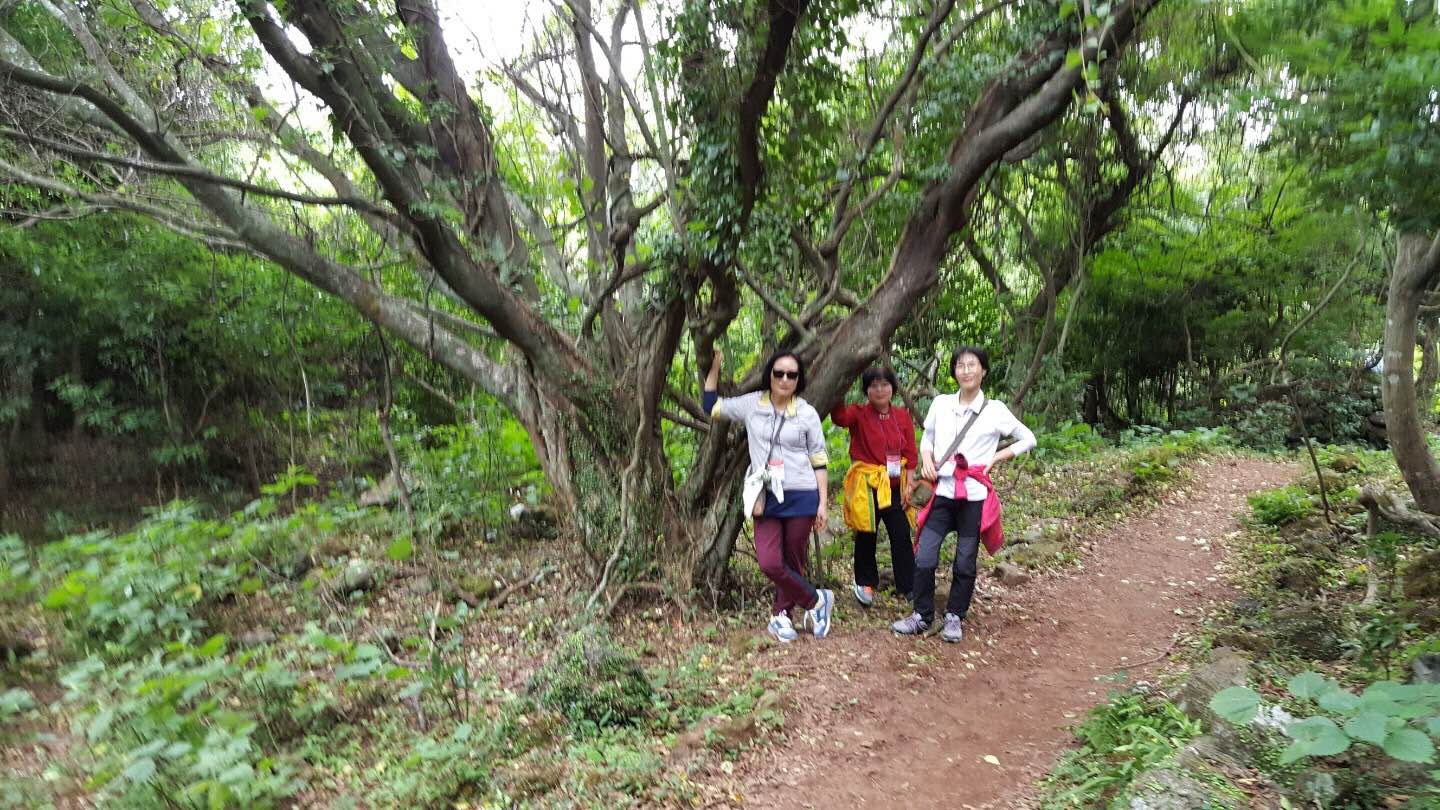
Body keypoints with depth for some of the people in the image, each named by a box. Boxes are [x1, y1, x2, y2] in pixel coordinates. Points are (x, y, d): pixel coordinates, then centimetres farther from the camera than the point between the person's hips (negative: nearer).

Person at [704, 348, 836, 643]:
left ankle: (780, 616, 26)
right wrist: (715, 367, 8)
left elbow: (819, 462, 4)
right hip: (767, 499, 1)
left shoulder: (807, 413, 1)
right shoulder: (752, 404, 5)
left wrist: (823, 503, 0)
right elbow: (711, 406, 13)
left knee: (792, 561, 7)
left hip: (801, 497, -1)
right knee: (770, 563, -9)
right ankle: (817, 600, 13)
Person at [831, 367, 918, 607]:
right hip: (866, 485, -3)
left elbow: (911, 453, 4)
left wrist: (909, 484, -3)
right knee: (866, 537, 9)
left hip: (896, 486, 3)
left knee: (902, 536, 2)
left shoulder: (902, 416, 3)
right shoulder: (859, 414, -7)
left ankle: (908, 586, 13)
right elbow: (840, 417, -31)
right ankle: (865, 583, 28)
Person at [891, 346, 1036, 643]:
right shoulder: (941, 403, 5)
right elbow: (927, 438, 18)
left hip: (974, 496, -2)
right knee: (924, 558, -5)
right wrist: (926, 460, -2)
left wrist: (996, 458, -3)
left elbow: (1028, 439, 7)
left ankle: (955, 617, 24)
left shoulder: (994, 410, -2)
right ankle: (922, 615, 13)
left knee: (965, 563, 7)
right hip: (943, 493, 2)